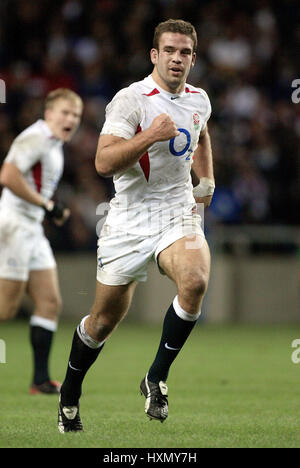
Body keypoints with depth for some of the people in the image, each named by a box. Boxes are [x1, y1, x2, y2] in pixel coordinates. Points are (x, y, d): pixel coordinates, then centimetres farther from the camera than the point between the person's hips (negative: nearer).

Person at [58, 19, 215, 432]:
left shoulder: (199, 100, 7)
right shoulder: (131, 100, -13)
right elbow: (104, 162, -23)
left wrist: (207, 181, 21)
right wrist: (150, 135, -33)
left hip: (178, 215, 4)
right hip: (130, 222, -3)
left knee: (195, 282, -28)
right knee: (104, 320, 6)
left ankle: (157, 378, -11)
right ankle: (69, 394, 32)